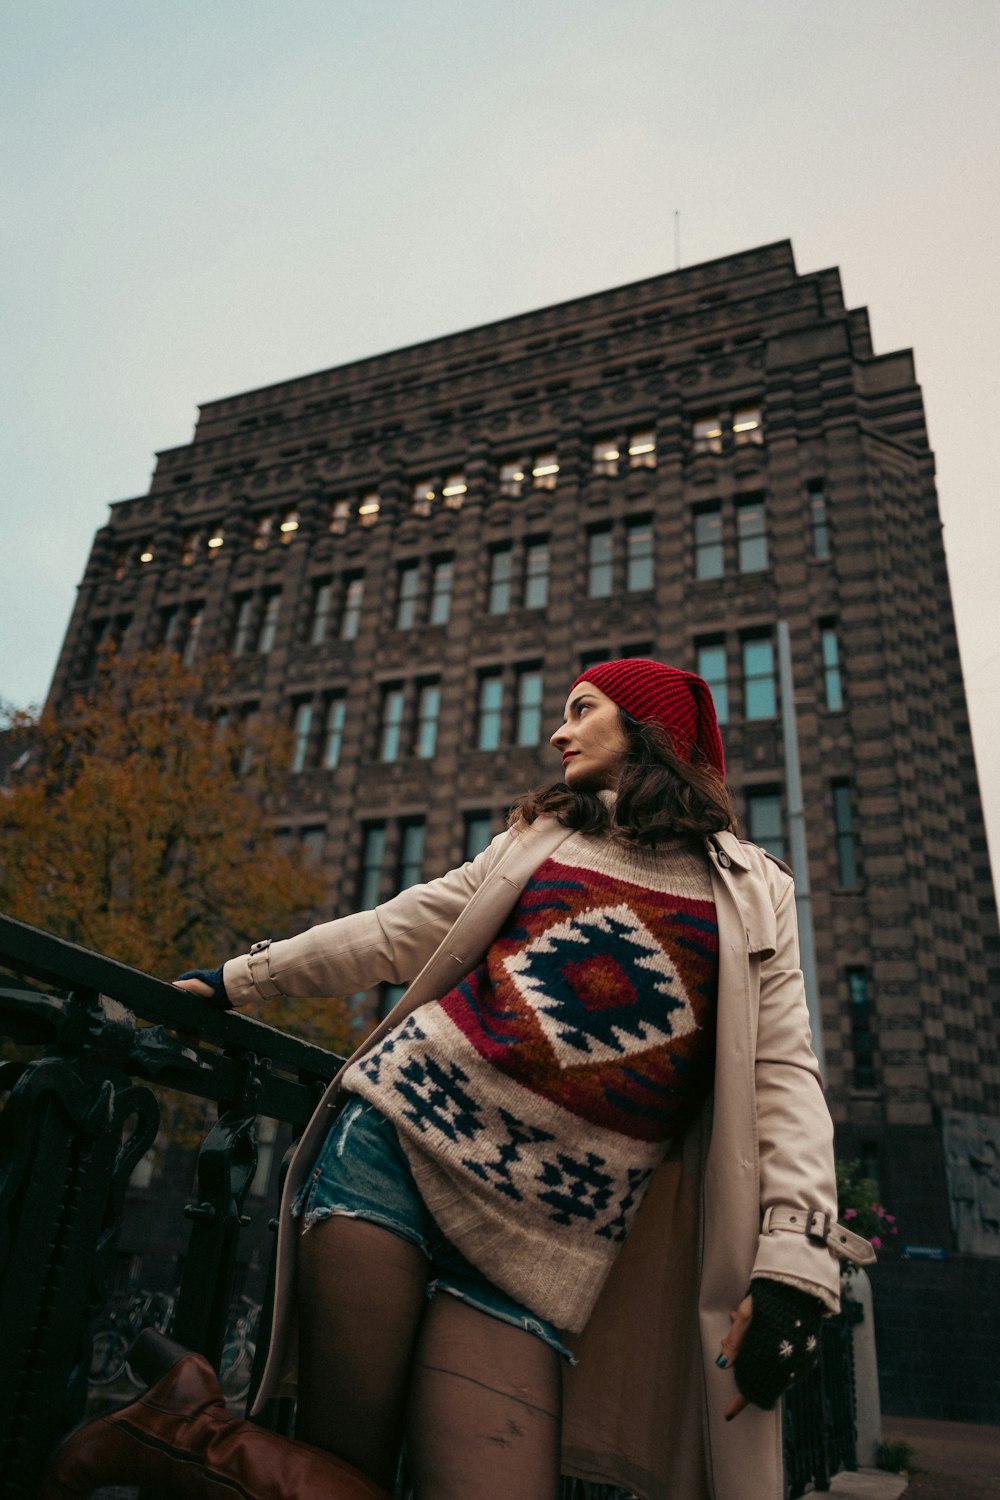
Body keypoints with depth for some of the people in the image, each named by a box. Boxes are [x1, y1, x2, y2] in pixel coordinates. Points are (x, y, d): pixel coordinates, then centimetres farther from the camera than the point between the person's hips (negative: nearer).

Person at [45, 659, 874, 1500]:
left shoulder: (752, 891, 10)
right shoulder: (538, 838, 19)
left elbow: (783, 1074, 2)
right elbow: (394, 934, 21)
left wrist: (792, 1258, -11)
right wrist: (239, 980, 23)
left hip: (541, 1230, -2)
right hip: (409, 1120, 2)